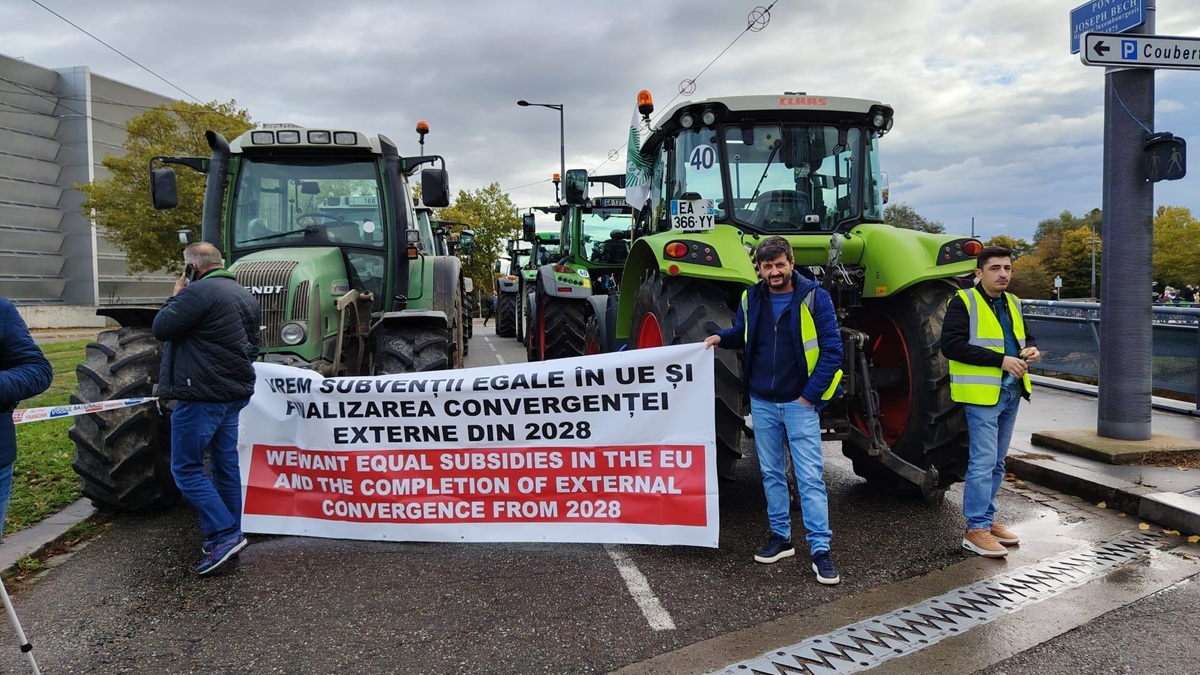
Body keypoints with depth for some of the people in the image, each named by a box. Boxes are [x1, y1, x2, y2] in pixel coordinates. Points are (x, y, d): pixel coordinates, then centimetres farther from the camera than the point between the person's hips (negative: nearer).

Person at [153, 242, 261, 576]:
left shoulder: (199, 291, -15)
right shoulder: (246, 296, 14)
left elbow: (161, 328, -11)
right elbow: (252, 344, 22)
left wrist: (176, 296, 2)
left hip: (202, 395, -9)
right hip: (235, 393, 9)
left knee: (186, 467, -1)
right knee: (226, 464, 13)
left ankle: (224, 534, -7)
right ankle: (229, 536, 19)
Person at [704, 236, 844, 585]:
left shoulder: (814, 297, -9)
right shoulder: (751, 299, 3)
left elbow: (832, 350, -9)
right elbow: (741, 333, 21)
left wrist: (812, 393, -12)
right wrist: (721, 337, -1)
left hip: (799, 402, -4)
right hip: (761, 402, 5)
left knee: (810, 476, -5)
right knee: (772, 473, 13)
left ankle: (821, 550, 2)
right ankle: (780, 536, 27)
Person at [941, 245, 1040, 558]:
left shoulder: (1013, 303, 15)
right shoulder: (963, 302, -9)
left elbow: (1023, 336, 28)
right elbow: (951, 345, -19)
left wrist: (1030, 348, 3)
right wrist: (1001, 360, -22)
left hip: (1010, 393, 8)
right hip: (981, 393, -8)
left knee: (997, 462, 14)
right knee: (983, 461, -8)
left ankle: (987, 518, 25)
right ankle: (975, 529, -1)